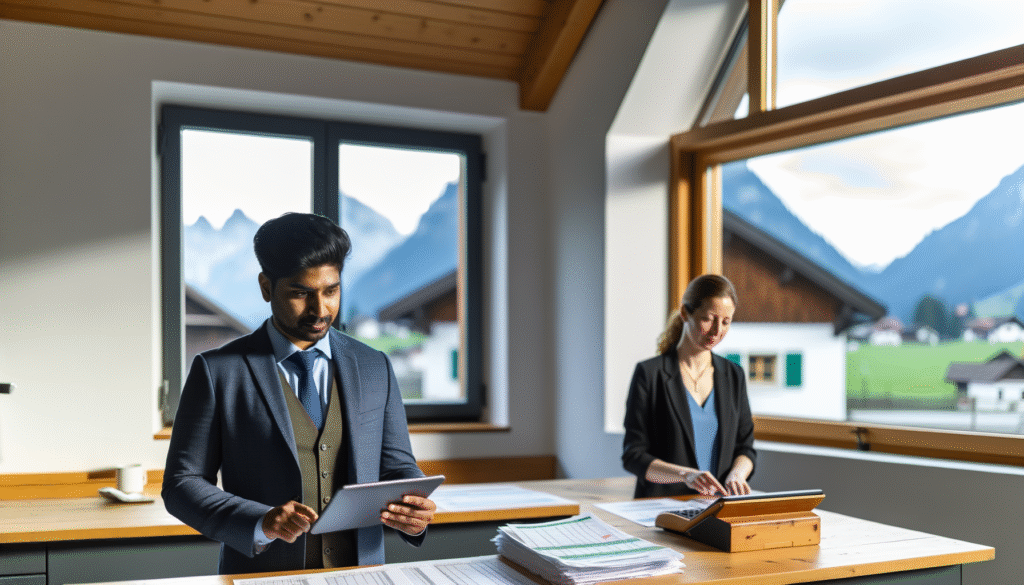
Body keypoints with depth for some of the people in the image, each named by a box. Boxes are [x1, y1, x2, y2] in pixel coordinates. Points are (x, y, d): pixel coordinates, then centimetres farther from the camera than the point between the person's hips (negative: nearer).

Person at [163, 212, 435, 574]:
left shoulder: (375, 369, 8)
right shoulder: (217, 372, 0)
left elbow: (396, 466, 13)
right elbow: (181, 484, 0)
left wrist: (413, 510, -8)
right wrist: (260, 523, -15)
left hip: (361, 572, 3)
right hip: (261, 575, -3)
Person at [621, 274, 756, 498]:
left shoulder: (733, 375, 12)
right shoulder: (649, 373, -4)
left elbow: (745, 447, 16)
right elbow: (633, 456, -7)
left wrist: (736, 475, -7)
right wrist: (685, 474, -22)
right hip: (660, 508, -4)